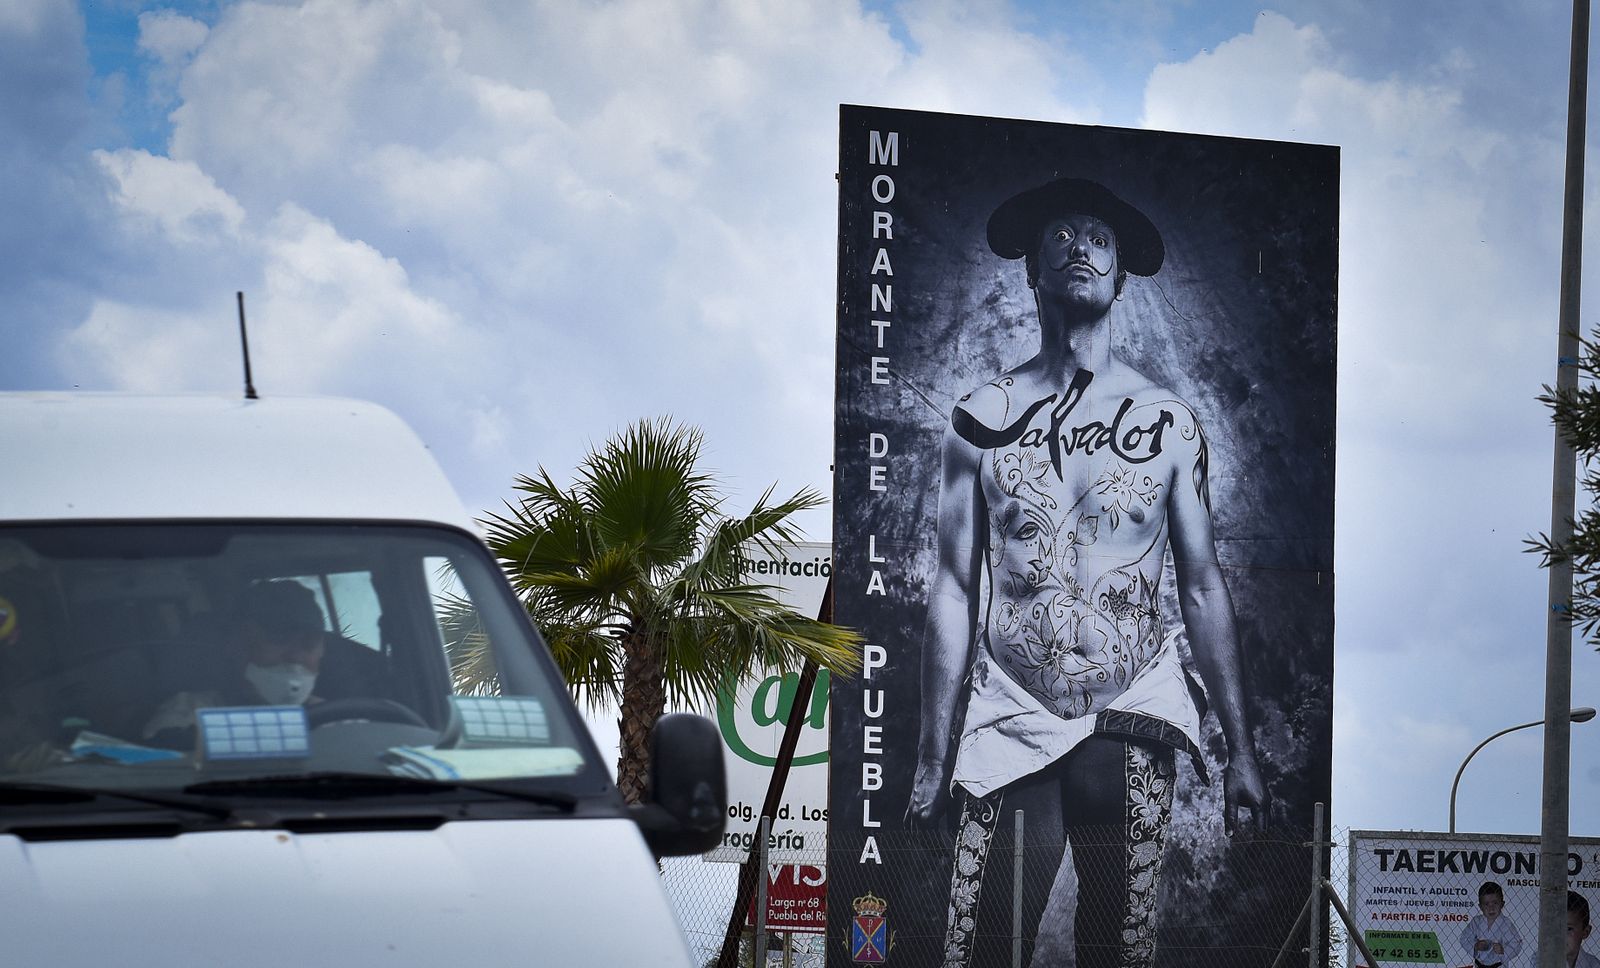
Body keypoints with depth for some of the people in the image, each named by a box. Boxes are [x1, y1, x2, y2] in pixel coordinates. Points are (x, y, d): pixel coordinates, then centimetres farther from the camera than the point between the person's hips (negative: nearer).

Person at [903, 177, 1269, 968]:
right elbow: (953, 590, 4)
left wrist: (1240, 750, 4)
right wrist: (932, 756, 1)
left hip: (1132, 724, 1)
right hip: (1010, 722, -1)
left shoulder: (1169, 423, 4)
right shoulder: (983, 419, 2)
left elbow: (1202, 588, 7)